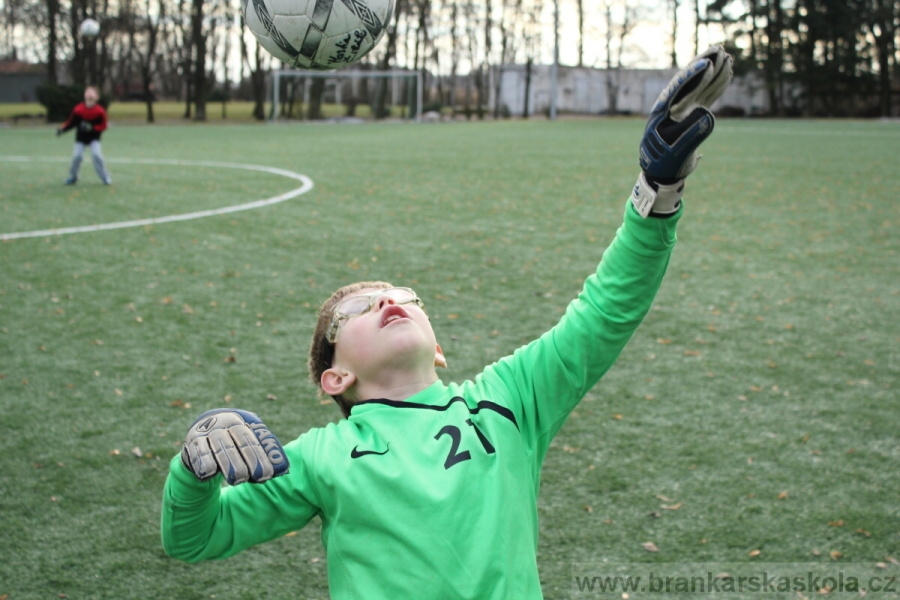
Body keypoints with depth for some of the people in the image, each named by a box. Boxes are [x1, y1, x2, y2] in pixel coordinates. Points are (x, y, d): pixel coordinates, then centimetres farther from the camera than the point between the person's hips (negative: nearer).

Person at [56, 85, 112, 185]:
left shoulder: (100, 111, -12)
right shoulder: (78, 109, -8)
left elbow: (103, 126, -10)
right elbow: (71, 122, -1)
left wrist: (92, 128, -25)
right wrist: (62, 129, -16)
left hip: (94, 138, -1)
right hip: (80, 138, 1)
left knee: (97, 154, -17)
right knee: (77, 156, -11)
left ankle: (105, 177, -1)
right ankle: (72, 177, 12)